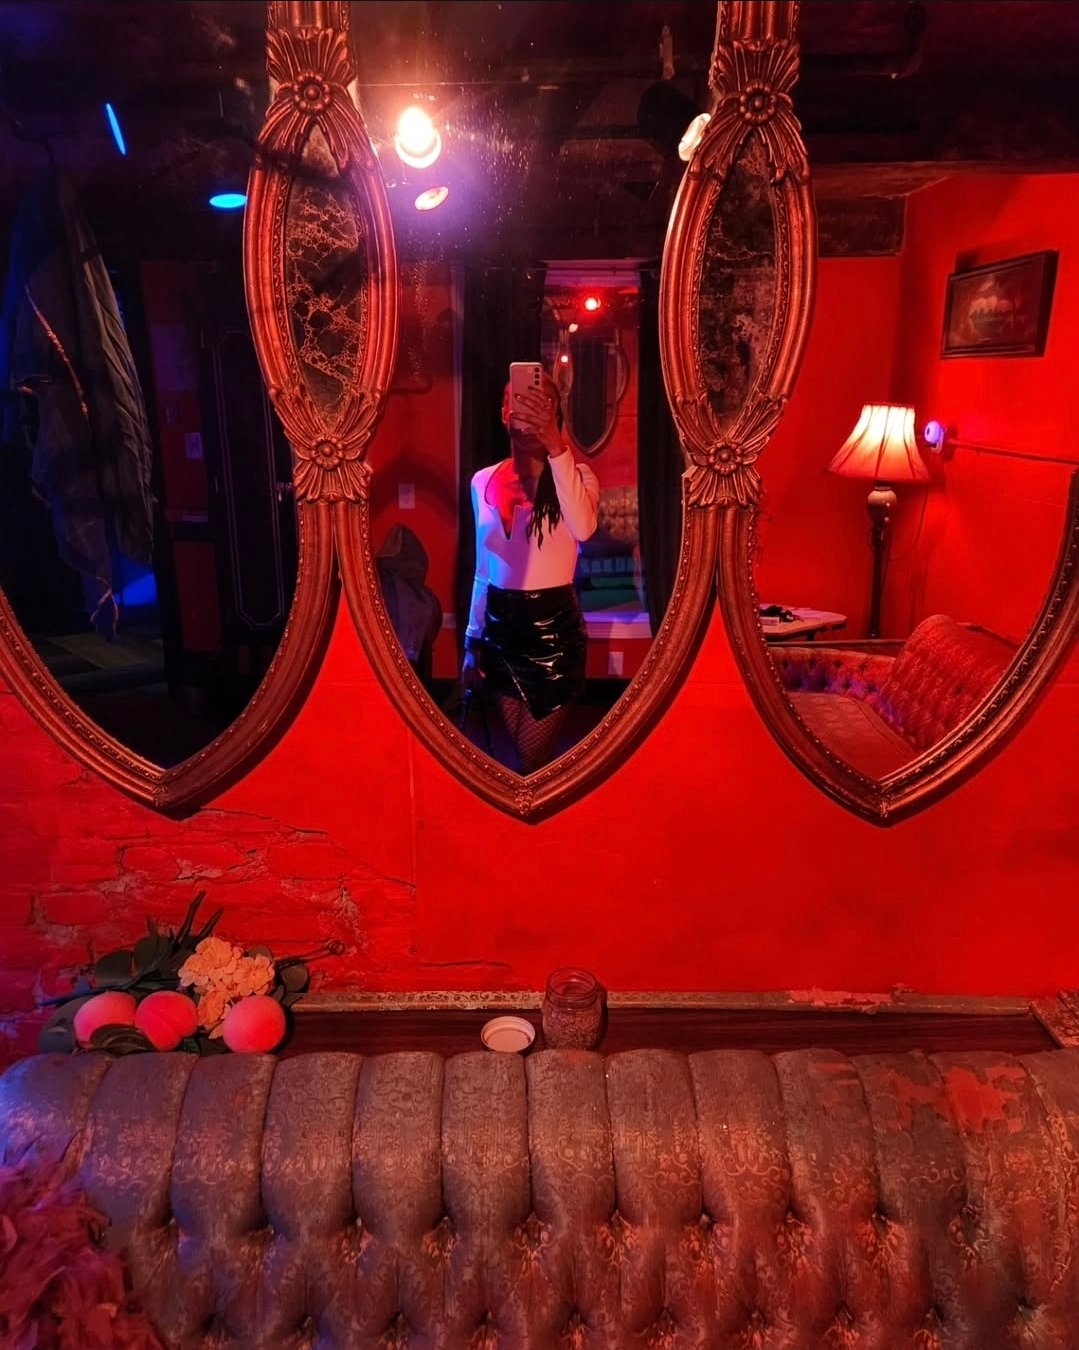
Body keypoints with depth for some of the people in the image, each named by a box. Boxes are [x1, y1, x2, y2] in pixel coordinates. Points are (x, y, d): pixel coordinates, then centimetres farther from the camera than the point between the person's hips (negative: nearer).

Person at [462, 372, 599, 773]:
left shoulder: (576, 475, -7)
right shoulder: (484, 482, 5)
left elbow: (583, 528, -31)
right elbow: (483, 569, 12)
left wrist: (556, 448, -37)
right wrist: (472, 641, 11)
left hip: (555, 624, -4)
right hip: (500, 625, 4)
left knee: (533, 758, 2)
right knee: (523, 753, 14)